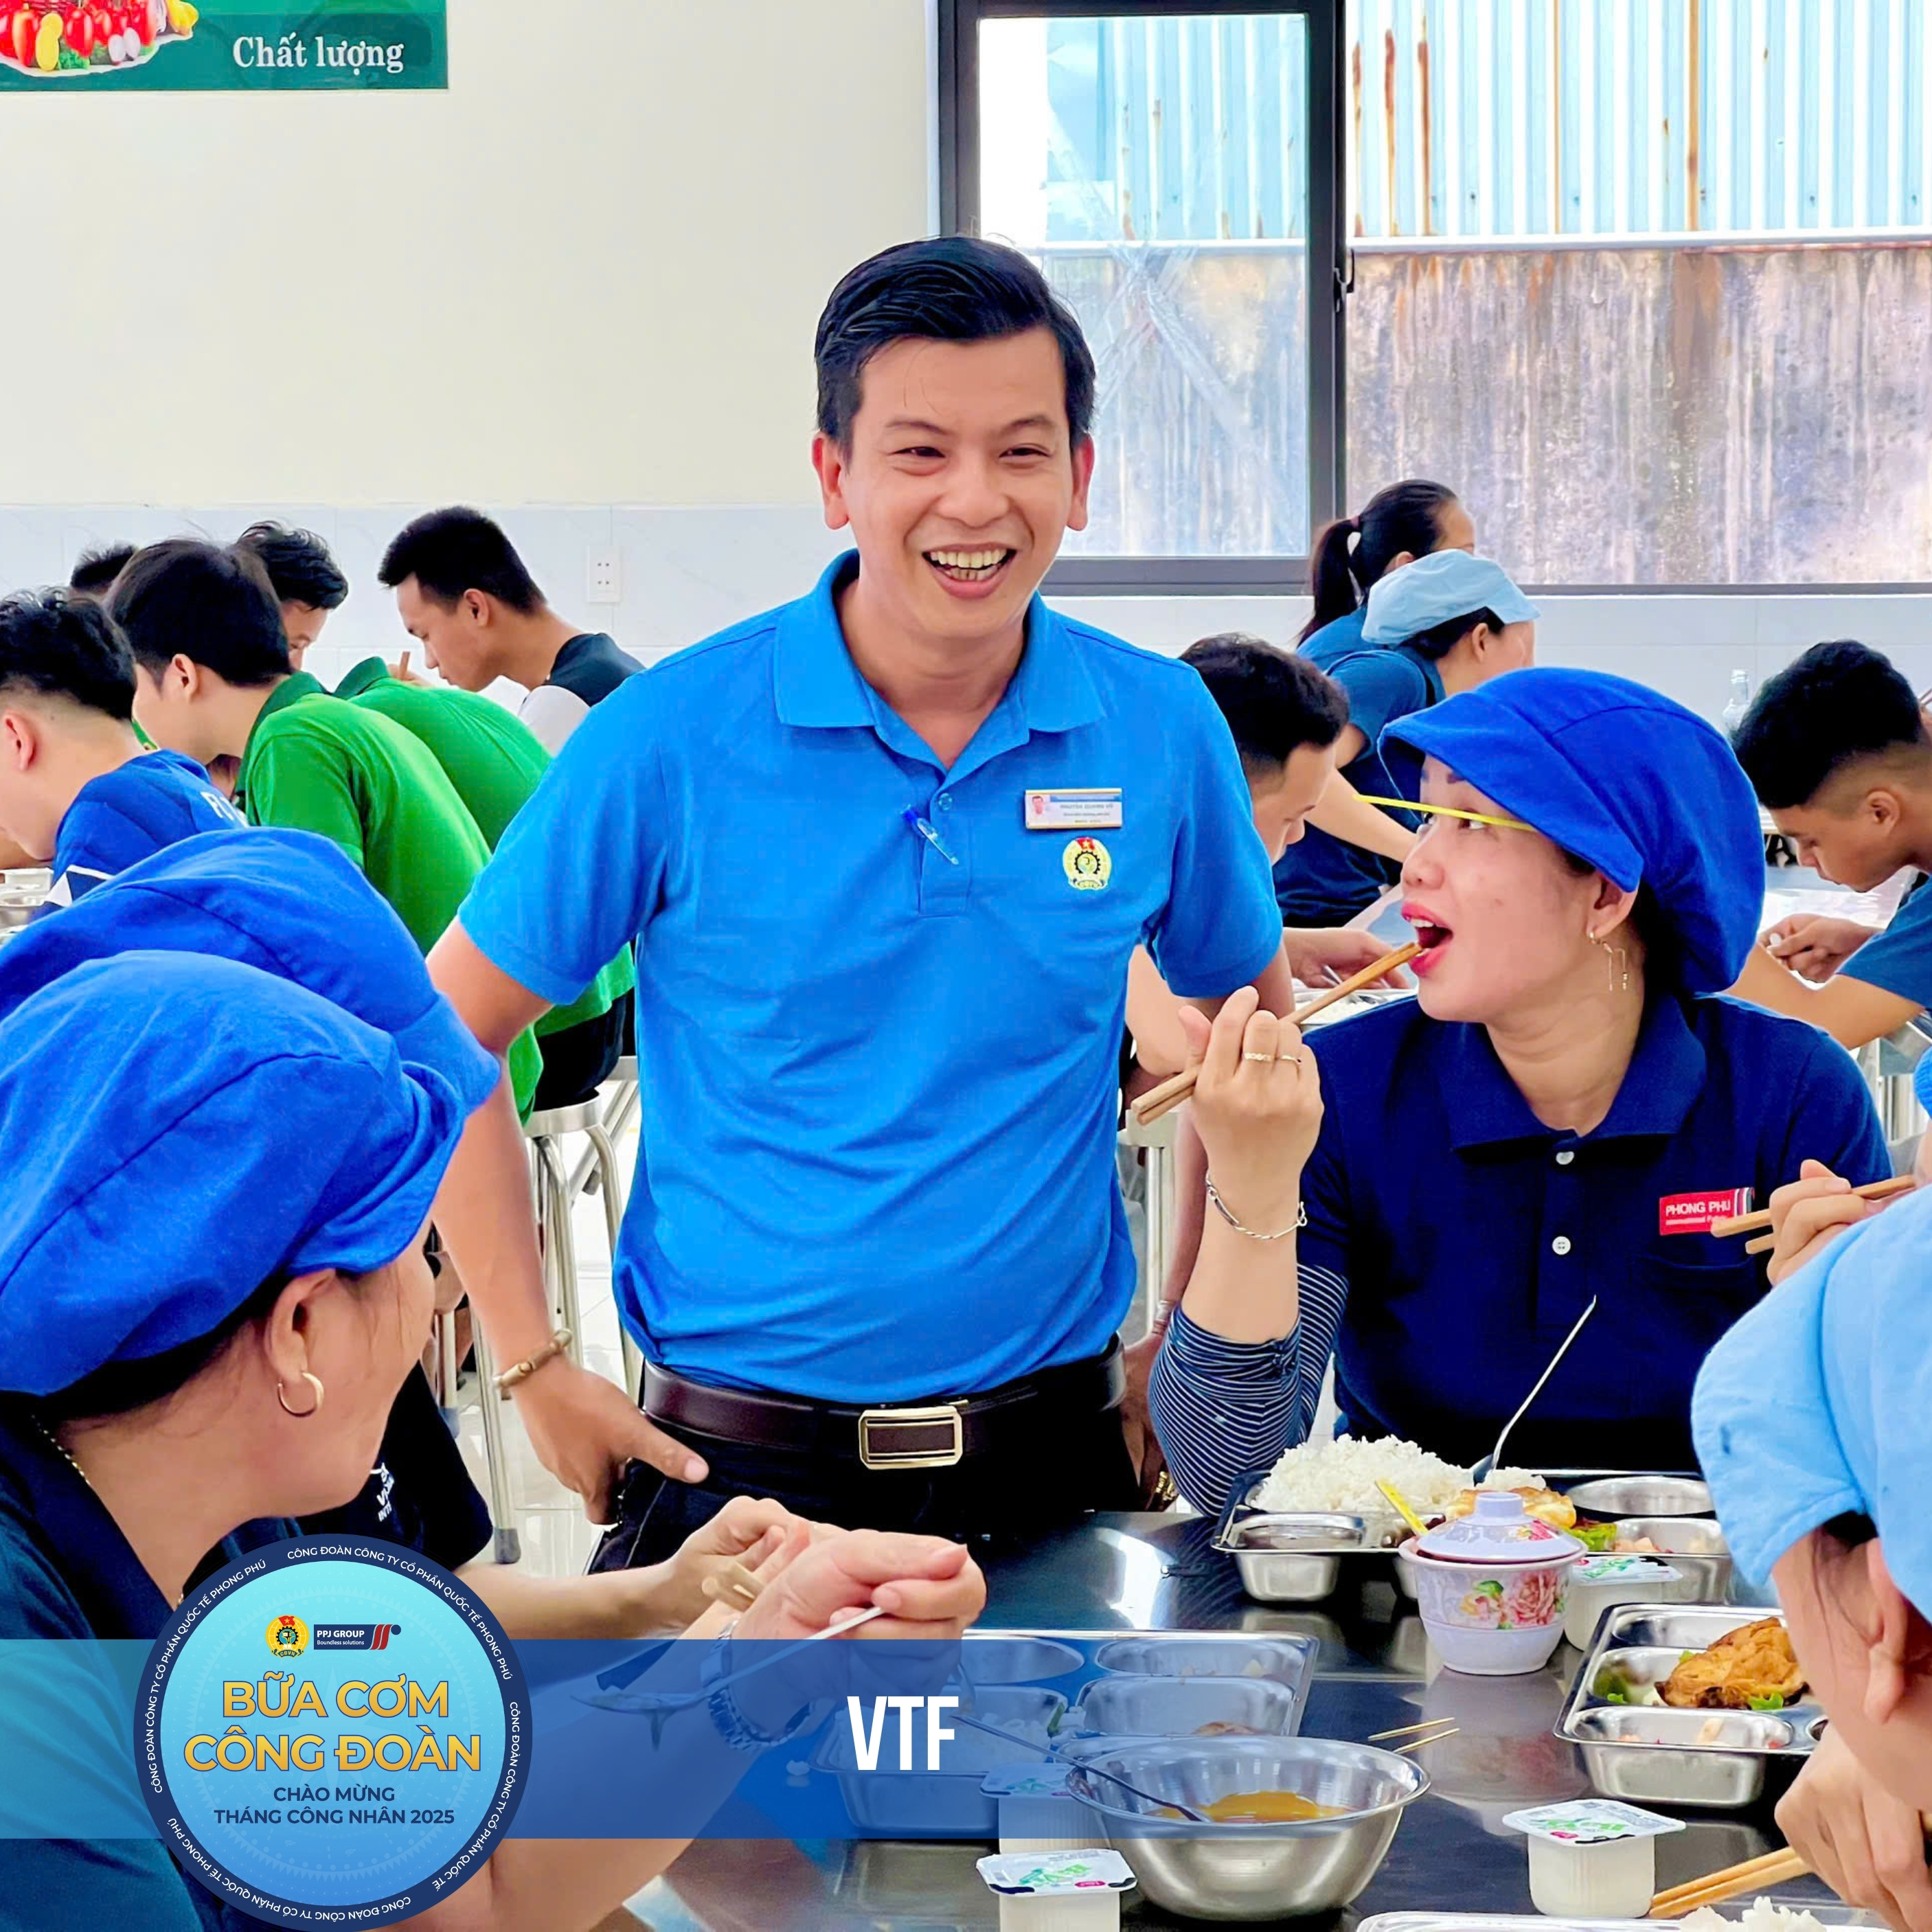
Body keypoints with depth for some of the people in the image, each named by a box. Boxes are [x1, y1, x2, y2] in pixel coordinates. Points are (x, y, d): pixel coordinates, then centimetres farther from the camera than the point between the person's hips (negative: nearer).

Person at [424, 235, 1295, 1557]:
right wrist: (536, 1370, -5)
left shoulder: (1162, 731, -2)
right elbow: (447, 1035, -1)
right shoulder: (673, 733, -9)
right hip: (740, 1471, -2)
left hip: (1053, 1453, 2)